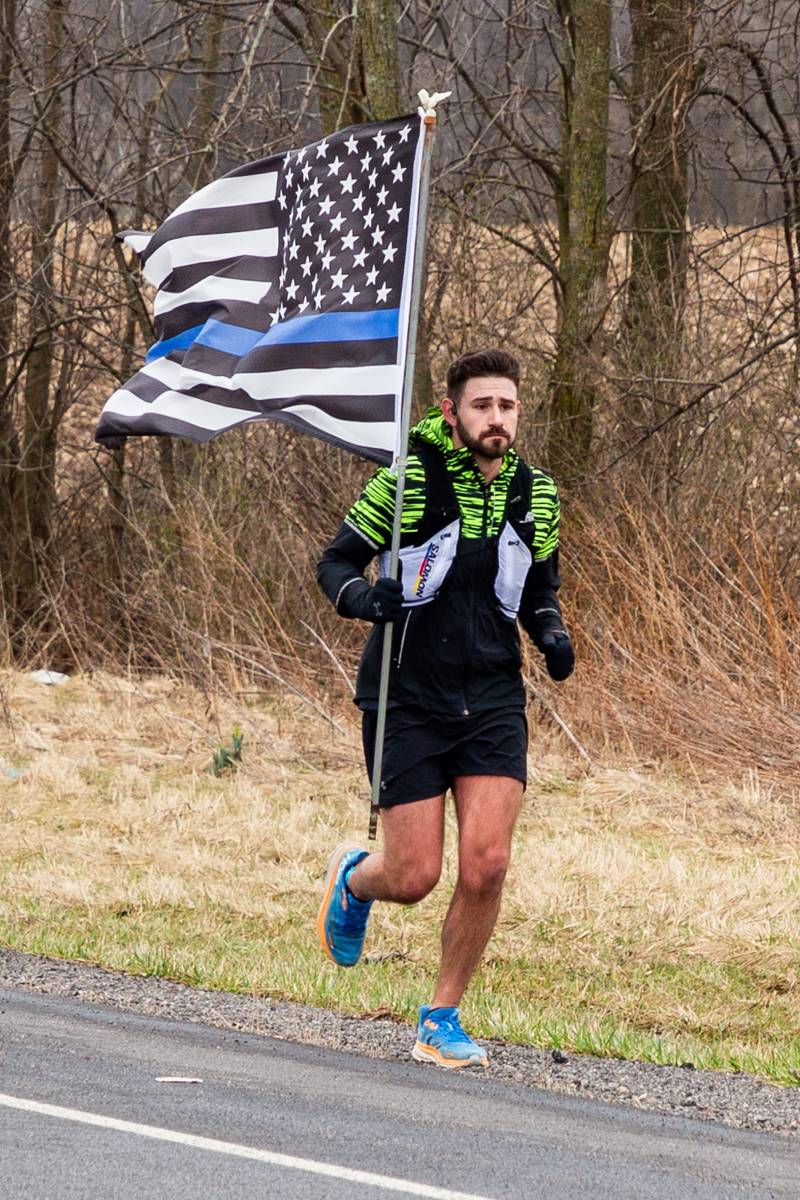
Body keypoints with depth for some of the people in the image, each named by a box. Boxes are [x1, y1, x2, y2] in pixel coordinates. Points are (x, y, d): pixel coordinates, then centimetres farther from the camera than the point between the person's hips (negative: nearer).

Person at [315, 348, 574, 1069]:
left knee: (486, 867, -11)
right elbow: (336, 562, 0)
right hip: (408, 703, -3)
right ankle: (354, 880, 34)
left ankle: (443, 1018, 7)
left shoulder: (535, 496, 6)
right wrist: (364, 597, -23)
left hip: (494, 702, 3)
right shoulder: (408, 480, -8)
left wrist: (552, 634, -1)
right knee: (414, 879, -5)